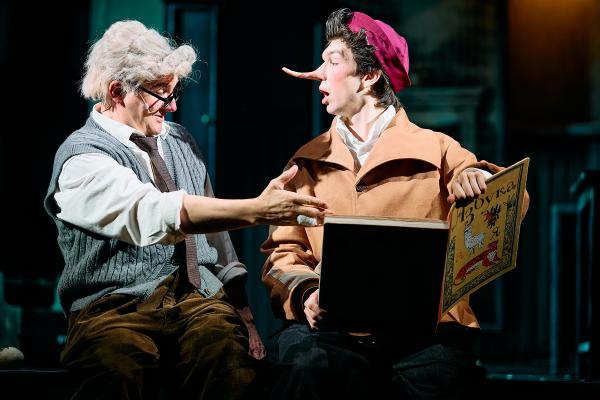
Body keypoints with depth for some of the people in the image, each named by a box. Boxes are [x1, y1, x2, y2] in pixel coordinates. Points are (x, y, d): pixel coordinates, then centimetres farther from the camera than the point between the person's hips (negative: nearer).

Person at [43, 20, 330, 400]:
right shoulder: (82, 156, -5)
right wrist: (256, 210, -30)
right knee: (119, 367, -40)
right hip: (117, 306, -4)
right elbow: (156, 213, -22)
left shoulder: (181, 142, 19)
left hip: (201, 295, 5)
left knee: (228, 347, -33)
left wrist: (242, 309, 10)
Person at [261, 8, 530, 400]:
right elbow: (284, 250, 13)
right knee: (307, 361, -33)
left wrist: (478, 179, -19)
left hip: (426, 330, -1)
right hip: (335, 326, 1)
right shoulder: (308, 162, 17)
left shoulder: (435, 150, 10)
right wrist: (305, 291, -10)